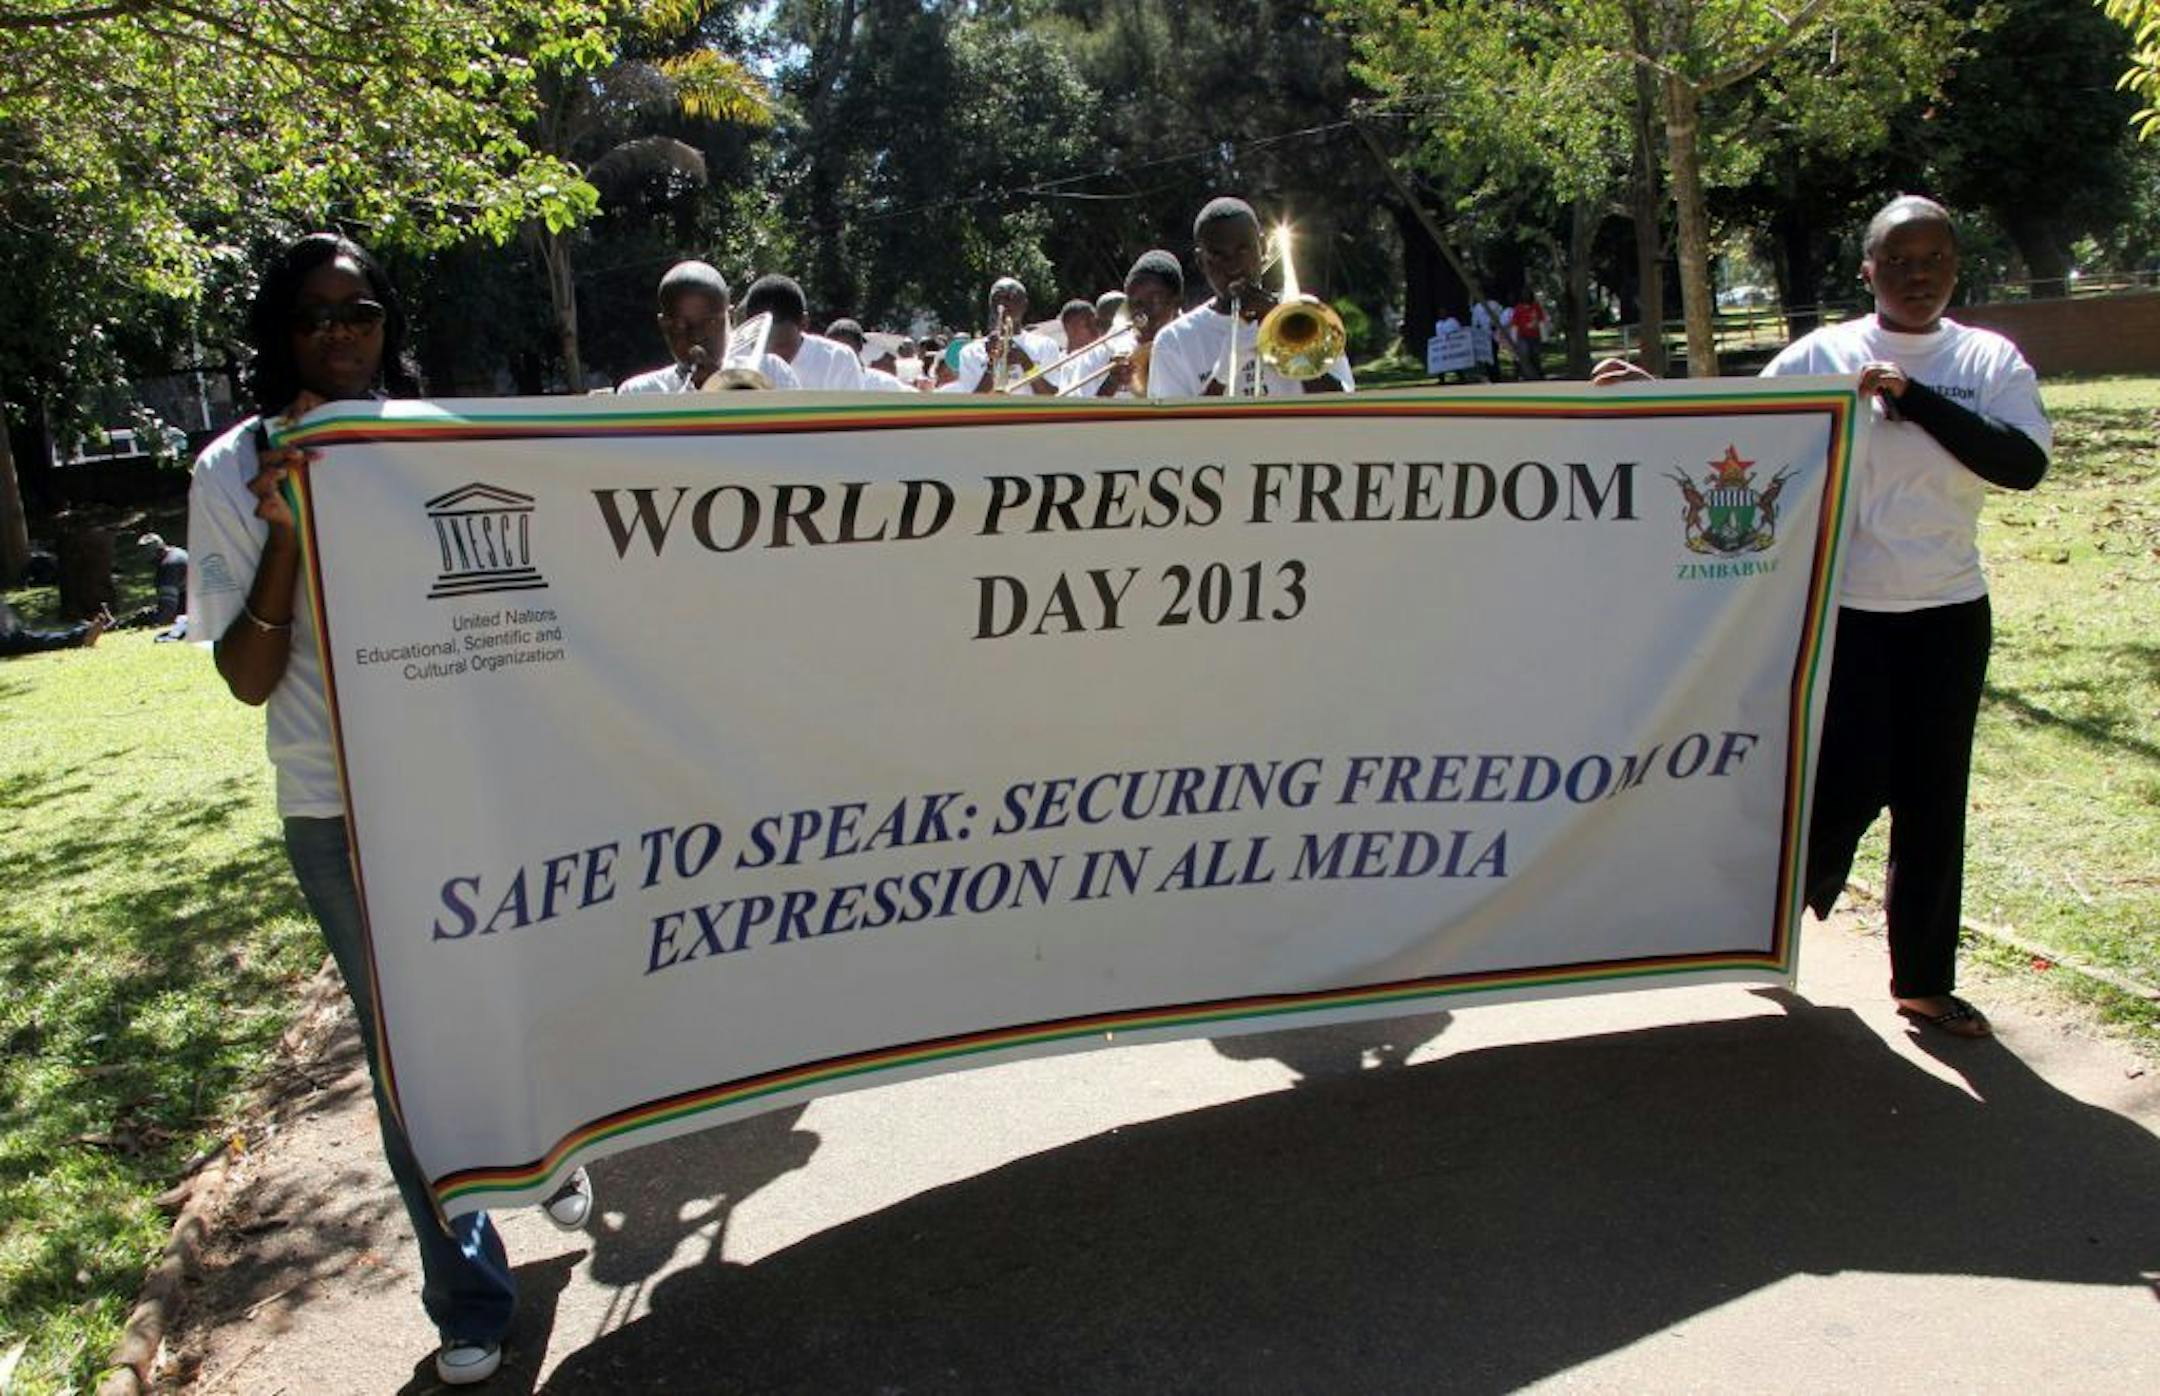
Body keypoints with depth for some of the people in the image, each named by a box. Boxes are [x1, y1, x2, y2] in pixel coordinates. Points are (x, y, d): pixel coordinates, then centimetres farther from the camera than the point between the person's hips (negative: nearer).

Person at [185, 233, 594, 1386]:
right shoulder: (236, 471, -4)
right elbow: (247, 677, -8)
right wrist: (287, 534, -20)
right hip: (345, 814, -2)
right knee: (409, 1046, 7)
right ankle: (468, 1298, 25)